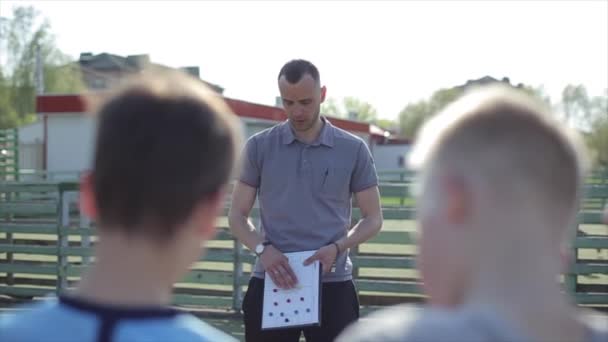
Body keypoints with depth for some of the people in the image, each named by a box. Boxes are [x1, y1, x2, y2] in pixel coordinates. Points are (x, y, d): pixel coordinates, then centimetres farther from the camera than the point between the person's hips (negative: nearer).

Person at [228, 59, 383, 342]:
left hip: (332, 285, 0)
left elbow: (373, 218, 7)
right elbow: (237, 215, 7)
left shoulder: (353, 150, 3)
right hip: (270, 283, 1)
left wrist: (337, 247, -12)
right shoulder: (259, 147, 4)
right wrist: (262, 248, -14)